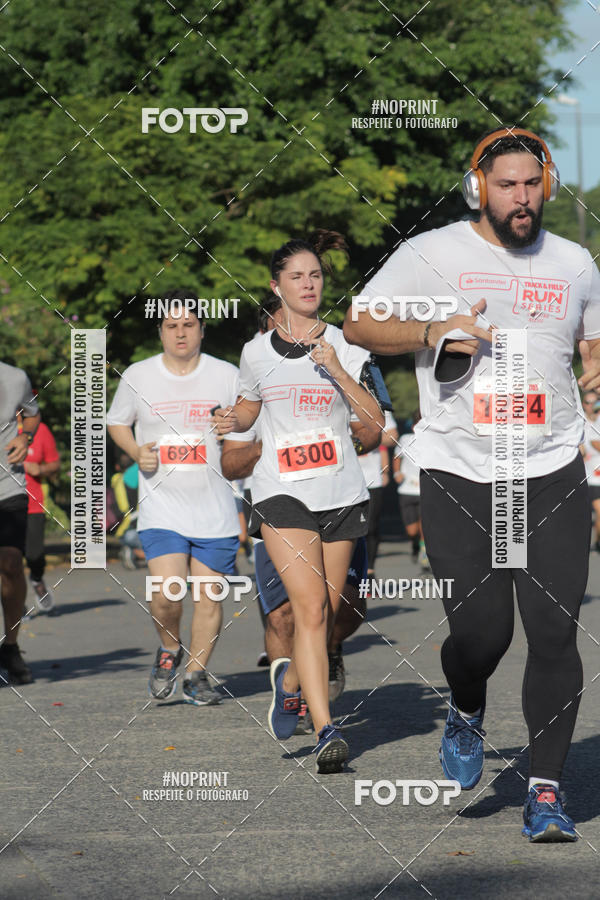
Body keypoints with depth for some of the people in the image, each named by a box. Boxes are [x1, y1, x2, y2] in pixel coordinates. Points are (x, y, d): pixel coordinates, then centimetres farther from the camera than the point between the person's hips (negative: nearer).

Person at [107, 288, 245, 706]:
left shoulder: (228, 375, 1)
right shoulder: (137, 376, 2)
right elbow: (117, 422, 17)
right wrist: (136, 452, -2)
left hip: (215, 506, 1)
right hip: (162, 504, -1)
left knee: (209, 595, 3)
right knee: (166, 594, -14)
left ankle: (196, 675, 21)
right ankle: (169, 651, 16)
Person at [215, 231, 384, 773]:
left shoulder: (345, 347, 3)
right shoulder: (257, 352, 7)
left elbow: (375, 424, -3)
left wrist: (338, 372, -13)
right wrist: (234, 422, 3)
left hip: (341, 494, 2)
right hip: (282, 493, -2)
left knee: (326, 612, 6)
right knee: (312, 608, -17)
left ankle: (289, 678, 38)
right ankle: (326, 733, -20)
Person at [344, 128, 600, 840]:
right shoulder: (433, 254, 2)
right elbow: (359, 325, 1)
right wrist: (437, 332, -14)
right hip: (458, 474, -2)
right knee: (481, 630, -9)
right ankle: (466, 714, 26)